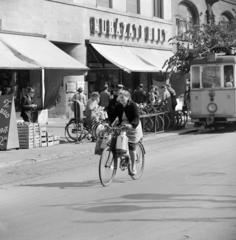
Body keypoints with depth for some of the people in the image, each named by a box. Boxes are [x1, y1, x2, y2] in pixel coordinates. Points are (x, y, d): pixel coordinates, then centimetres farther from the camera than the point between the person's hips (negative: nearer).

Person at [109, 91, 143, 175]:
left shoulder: (133, 105, -13)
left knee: (131, 148, -6)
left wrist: (131, 125, -41)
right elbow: (113, 115, -1)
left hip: (133, 128, -4)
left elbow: (136, 118, -22)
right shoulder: (118, 106, 2)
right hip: (122, 127, 4)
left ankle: (133, 167, 5)